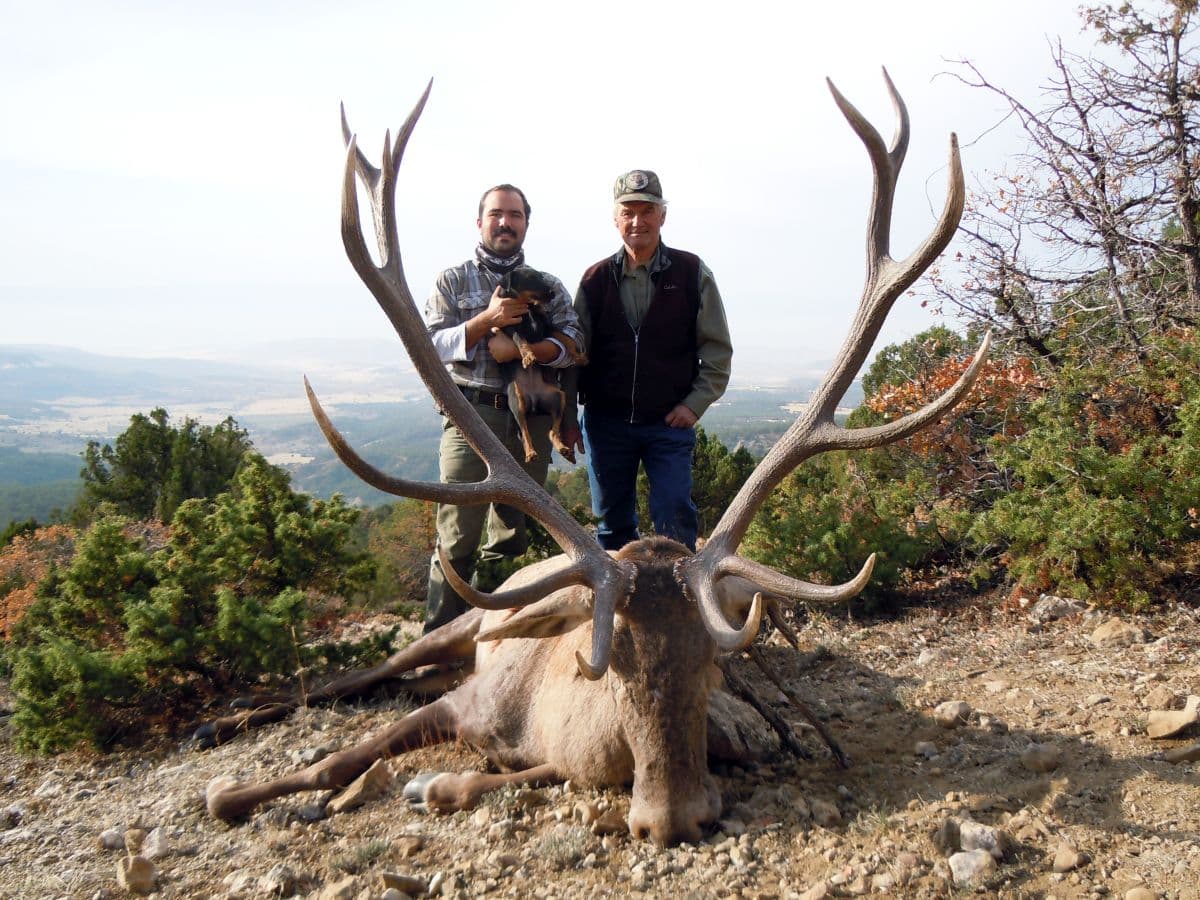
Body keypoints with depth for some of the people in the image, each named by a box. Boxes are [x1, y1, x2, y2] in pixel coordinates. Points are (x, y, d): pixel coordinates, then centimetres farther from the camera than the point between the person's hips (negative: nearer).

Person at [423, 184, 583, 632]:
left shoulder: (548, 286, 13)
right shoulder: (452, 281, 9)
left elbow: (574, 343, -1)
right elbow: (432, 344, -2)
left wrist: (518, 349, -16)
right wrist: (487, 318, -15)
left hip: (531, 421, 3)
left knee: (512, 532, 11)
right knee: (457, 533, -6)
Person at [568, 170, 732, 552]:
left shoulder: (691, 273, 1)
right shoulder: (596, 279, 6)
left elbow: (717, 349, 2)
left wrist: (695, 403, -7)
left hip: (670, 423, -2)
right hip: (605, 423, 2)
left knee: (675, 520, -6)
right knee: (612, 522, 11)